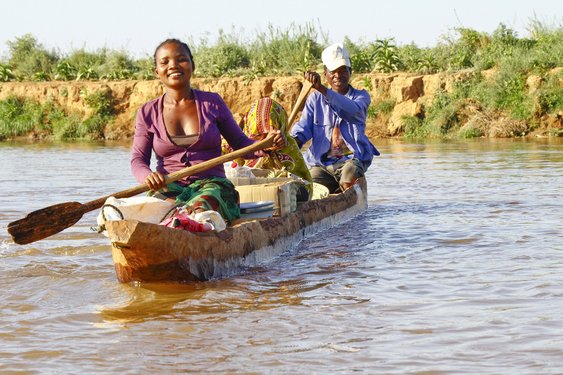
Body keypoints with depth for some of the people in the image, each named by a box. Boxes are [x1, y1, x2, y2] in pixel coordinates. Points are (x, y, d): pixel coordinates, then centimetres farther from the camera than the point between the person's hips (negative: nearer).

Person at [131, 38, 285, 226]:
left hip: (212, 184, 0)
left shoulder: (212, 103, 11)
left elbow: (240, 143, 16)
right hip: (169, 189, 1)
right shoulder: (148, 113, 11)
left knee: (199, 207, -39)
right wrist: (148, 176, -17)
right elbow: (138, 159, 7)